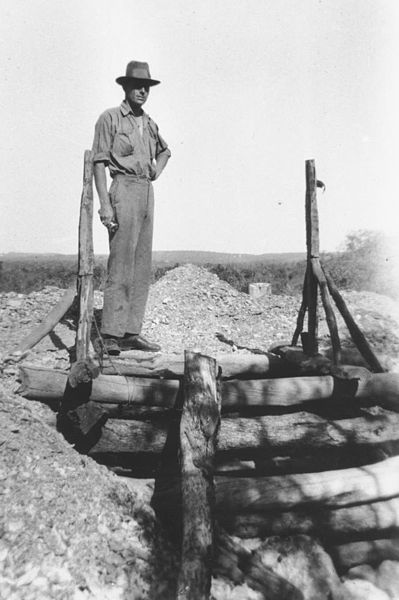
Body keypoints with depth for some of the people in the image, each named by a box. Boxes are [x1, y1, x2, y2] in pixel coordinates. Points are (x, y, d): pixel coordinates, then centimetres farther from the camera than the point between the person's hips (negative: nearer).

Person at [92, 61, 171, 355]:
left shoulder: (149, 123, 19)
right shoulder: (110, 118, 1)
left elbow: (165, 151, 37)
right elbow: (99, 163, -6)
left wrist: (156, 171, 16)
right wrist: (105, 203, -16)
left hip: (148, 192, 7)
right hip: (124, 190, -7)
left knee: (142, 266, 5)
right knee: (121, 265, -12)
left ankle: (132, 332, 10)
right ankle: (111, 334, -7)